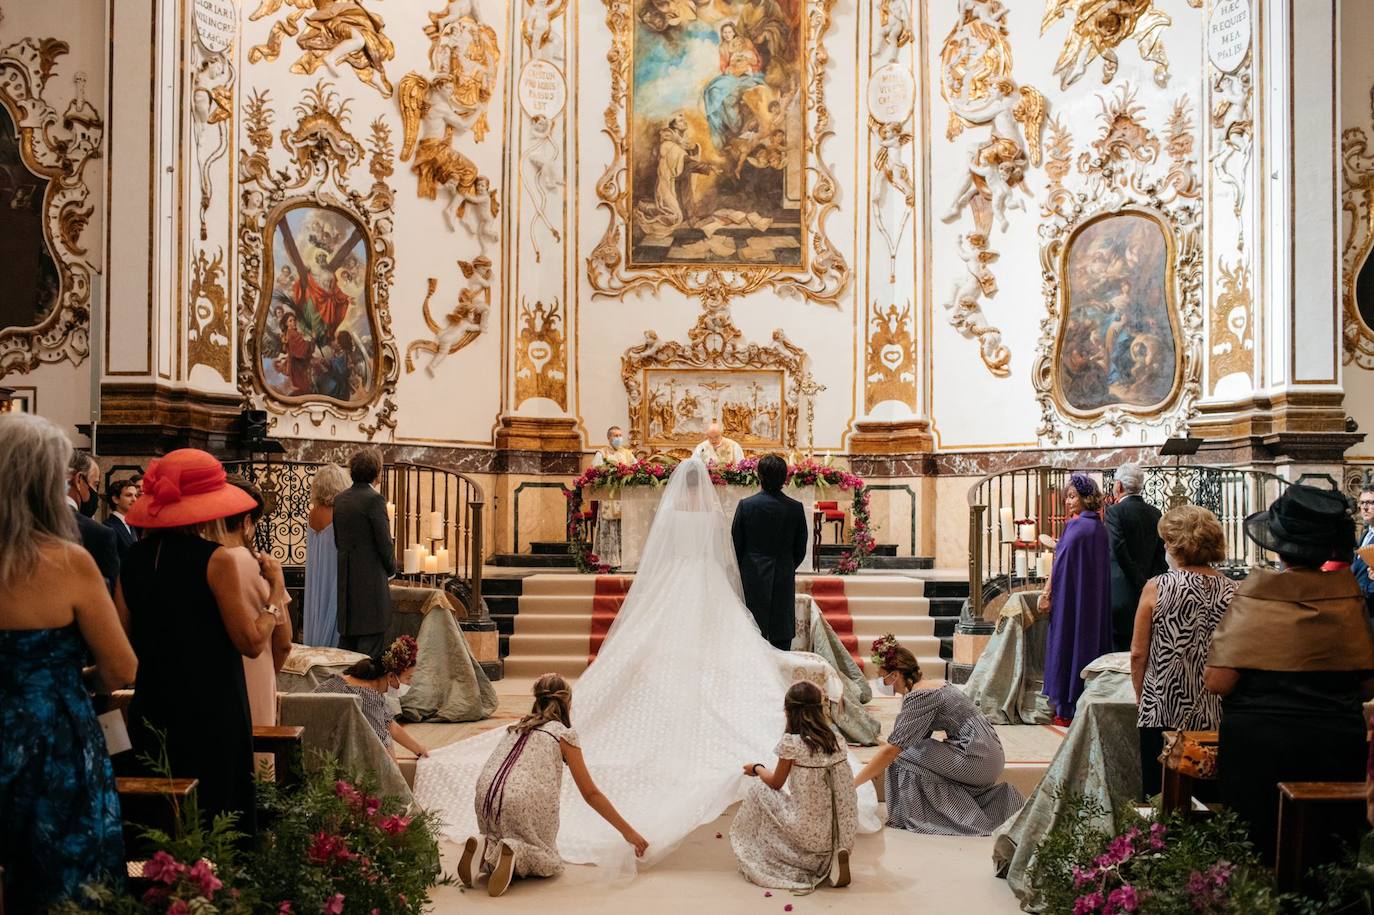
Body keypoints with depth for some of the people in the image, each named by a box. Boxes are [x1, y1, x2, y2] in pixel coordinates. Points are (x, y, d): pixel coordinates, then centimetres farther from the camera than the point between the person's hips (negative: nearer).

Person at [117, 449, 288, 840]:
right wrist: (277, 589, -3)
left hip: (150, 709, 6)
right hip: (211, 711, -6)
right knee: (214, 817, 3)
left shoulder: (134, 558, 3)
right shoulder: (216, 560, -15)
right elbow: (252, 643, -13)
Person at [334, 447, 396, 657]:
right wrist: (391, 568, 5)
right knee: (371, 642, -2)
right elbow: (384, 541, -12)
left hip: (345, 579, 7)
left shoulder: (339, 499, 8)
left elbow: (336, 539, 12)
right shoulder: (374, 499, -13)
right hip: (371, 577, -7)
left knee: (346, 638, 15)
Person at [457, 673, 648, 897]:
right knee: (550, 864, 15)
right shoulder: (564, 734, 8)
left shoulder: (517, 727, 25)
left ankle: (485, 847, -2)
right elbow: (591, 794, 8)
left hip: (485, 799, 5)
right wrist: (628, 832, 14)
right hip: (524, 803, -5)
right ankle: (514, 852, -13)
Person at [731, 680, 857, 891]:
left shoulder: (791, 742, -10)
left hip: (810, 833, -5)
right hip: (843, 833, 5)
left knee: (760, 789, 12)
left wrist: (757, 768, 25)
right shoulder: (836, 741, 5)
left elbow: (776, 783, 5)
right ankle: (832, 858, 8)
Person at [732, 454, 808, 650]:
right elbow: (801, 549, 5)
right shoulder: (796, 508, -3)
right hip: (784, 582, 1)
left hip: (753, 579, -1)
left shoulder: (746, 505, -7)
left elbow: (736, 545, -1)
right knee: (782, 640, 6)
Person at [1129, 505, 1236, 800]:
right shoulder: (1233, 592, -3)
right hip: (1216, 717, 3)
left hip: (1164, 711, -3)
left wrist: (1141, 697, 8)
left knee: (1158, 797, 8)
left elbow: (1138, 654, -6)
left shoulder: (1157, 588, -10)